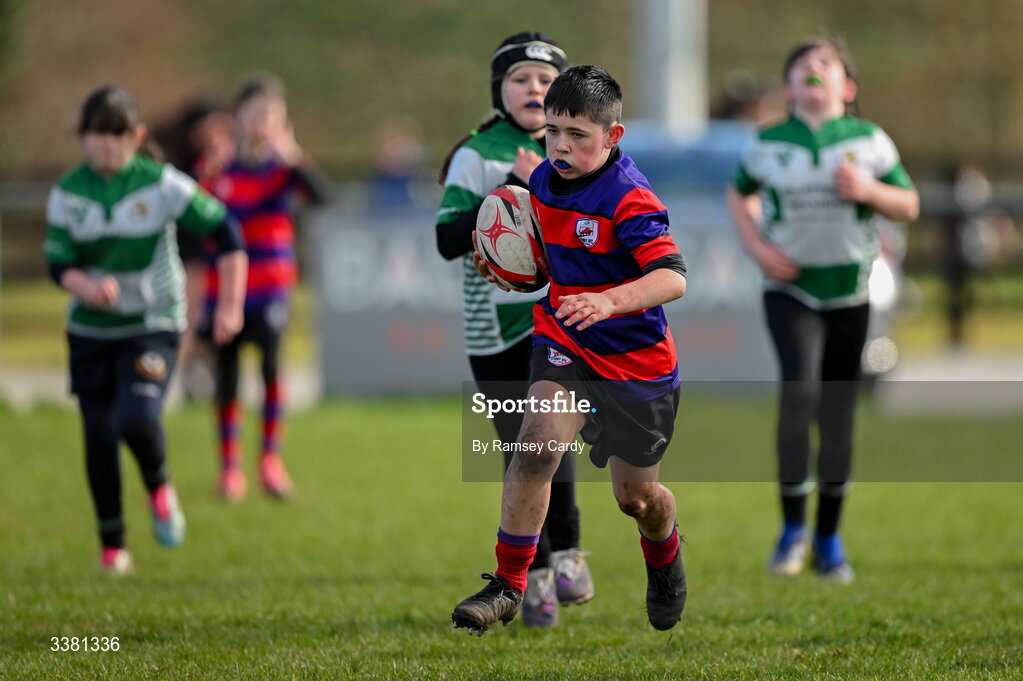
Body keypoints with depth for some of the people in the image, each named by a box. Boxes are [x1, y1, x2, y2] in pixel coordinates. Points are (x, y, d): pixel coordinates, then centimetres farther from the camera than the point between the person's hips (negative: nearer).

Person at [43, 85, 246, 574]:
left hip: (153, 324, -3)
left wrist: (230, 306, -9)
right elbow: (59, 264, -5)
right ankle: (112, 546, 17)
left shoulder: (161, 184, -11)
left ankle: (159, 487, 9)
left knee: (137, 419, -24)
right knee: (99, 437, 3)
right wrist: (88, 287, -27)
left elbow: (226, 234, -7)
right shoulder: (68, 193, -4)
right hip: (90, 329, 3)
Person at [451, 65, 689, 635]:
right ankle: (508, 587, -17)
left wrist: (610, 301, -50)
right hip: (562, 346, 4)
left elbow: (673, 278, -34)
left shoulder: (630, 199, -22)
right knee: (538, 442, -24)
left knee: (637, 496, 10)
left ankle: (666, 560, 47)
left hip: (636, 362, -4)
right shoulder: (544, 181, 0)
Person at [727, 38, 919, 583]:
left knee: (838, 417, 6)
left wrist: (869, 191, -14)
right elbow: (740, 195, 17)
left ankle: (829, 539, 22)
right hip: (791, 289, -2)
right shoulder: (769, 144, 1)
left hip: (848, 292, 2)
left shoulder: (869, 141, 1)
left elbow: (909, 207, 7)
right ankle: (792, 526, -14)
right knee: (799, 389, -24)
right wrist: (756, 245, 0)